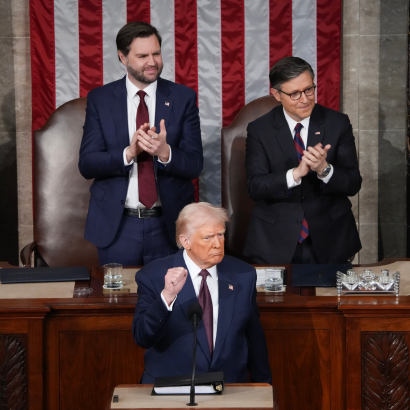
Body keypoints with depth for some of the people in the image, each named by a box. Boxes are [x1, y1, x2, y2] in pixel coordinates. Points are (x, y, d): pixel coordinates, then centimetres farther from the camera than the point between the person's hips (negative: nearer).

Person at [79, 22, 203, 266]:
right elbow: (86, 164, -5)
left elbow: (194, 165, -3)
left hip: (169, 225, 0)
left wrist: (165, 152, -24)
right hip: (116, 226, 0)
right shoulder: (99, 99, 1)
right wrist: (128, 153, -22)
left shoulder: (183, 97, 1)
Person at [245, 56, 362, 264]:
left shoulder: (338, 123, -2)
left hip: (329, 240, 1)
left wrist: (325, 169, -25)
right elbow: (254, 187, -11)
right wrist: (296, 173, -27)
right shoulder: (259, 130, -3)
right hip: (275, 242, -1)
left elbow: (353, 184, -5)